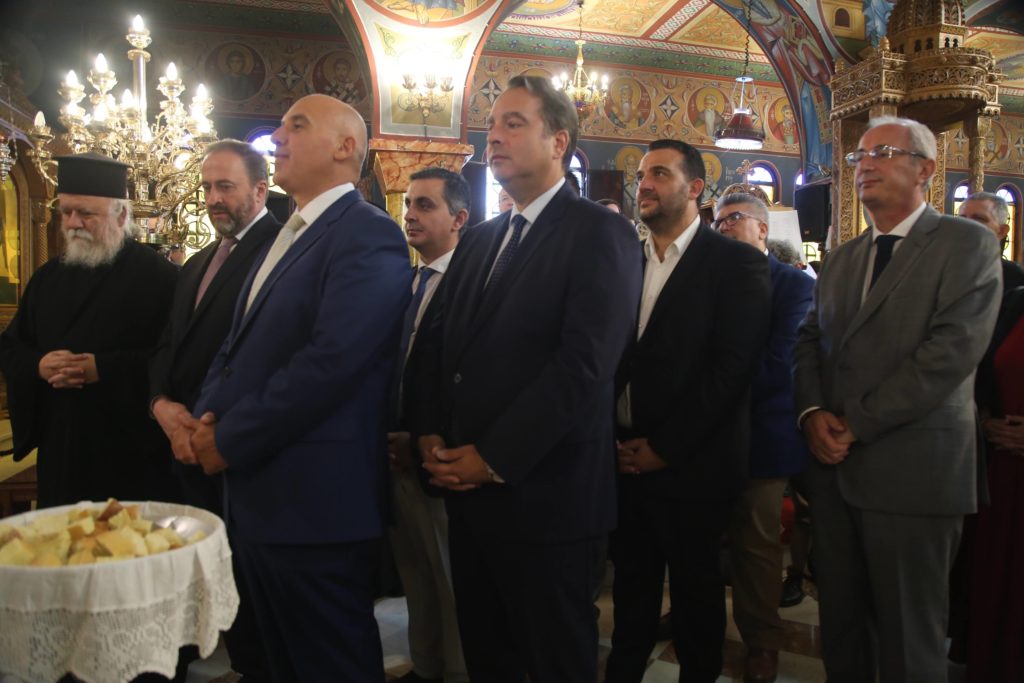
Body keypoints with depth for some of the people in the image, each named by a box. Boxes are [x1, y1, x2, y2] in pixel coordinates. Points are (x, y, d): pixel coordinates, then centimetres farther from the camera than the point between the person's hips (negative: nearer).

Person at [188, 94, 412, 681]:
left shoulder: (368, 234, -13)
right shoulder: (286, 237, 17)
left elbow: (331, 361, -24)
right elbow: (238, 346, 17)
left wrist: (230, 440, -15)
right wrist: (209, 415, -1)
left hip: (317, 502, -9)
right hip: (255, 496, 9)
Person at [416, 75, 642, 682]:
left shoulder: (600, 233, -8)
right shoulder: (478, 241, 15)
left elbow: (584, 364, -19)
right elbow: (451, 349, 15)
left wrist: (496, 458, -17)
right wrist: (434, 433, -1)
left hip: (544, 493, -6)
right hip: (468, 489, 7)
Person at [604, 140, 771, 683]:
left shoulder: (737, 263, -6)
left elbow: (732, 367, -14)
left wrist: (665, 447, -15)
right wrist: (611, 437, -3)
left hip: (690, 467, -4)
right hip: (627, 459, 4)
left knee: (695, 593, 11)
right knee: (631, 588, 15)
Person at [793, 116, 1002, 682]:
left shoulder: (967, 243, -3)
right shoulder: (841, 259, 18)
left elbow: (952, 349, -15)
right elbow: (809, 342, 13)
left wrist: (857, 424, -15)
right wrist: (813, 413, -6)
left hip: (911, 469, -5)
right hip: (833, 467, 6)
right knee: (840, 623, 14)